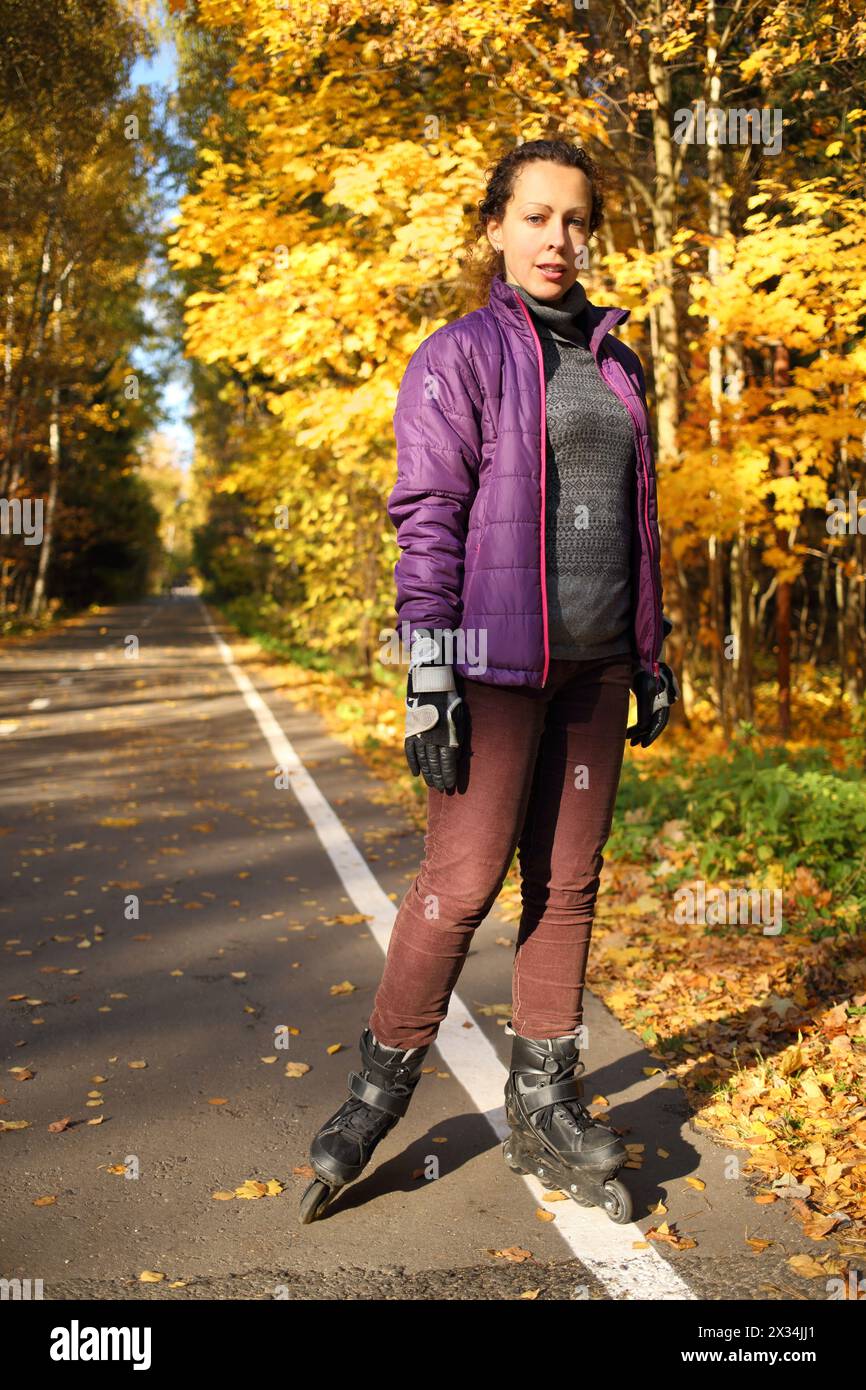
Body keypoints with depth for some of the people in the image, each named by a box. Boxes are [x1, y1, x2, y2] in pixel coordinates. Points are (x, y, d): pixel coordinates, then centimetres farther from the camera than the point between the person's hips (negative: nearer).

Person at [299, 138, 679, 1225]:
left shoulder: (615, 367, 15)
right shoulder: (460, 357, -3)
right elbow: (428, 521, -9)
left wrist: (651, 660, 16)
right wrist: (426, 679, -16)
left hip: (593, 664, 6)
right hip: (495, 658, -6)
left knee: (569, 880, 8)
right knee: (463, 879, -5)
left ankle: (543, 1103, 21)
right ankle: (381, 1083, 15)